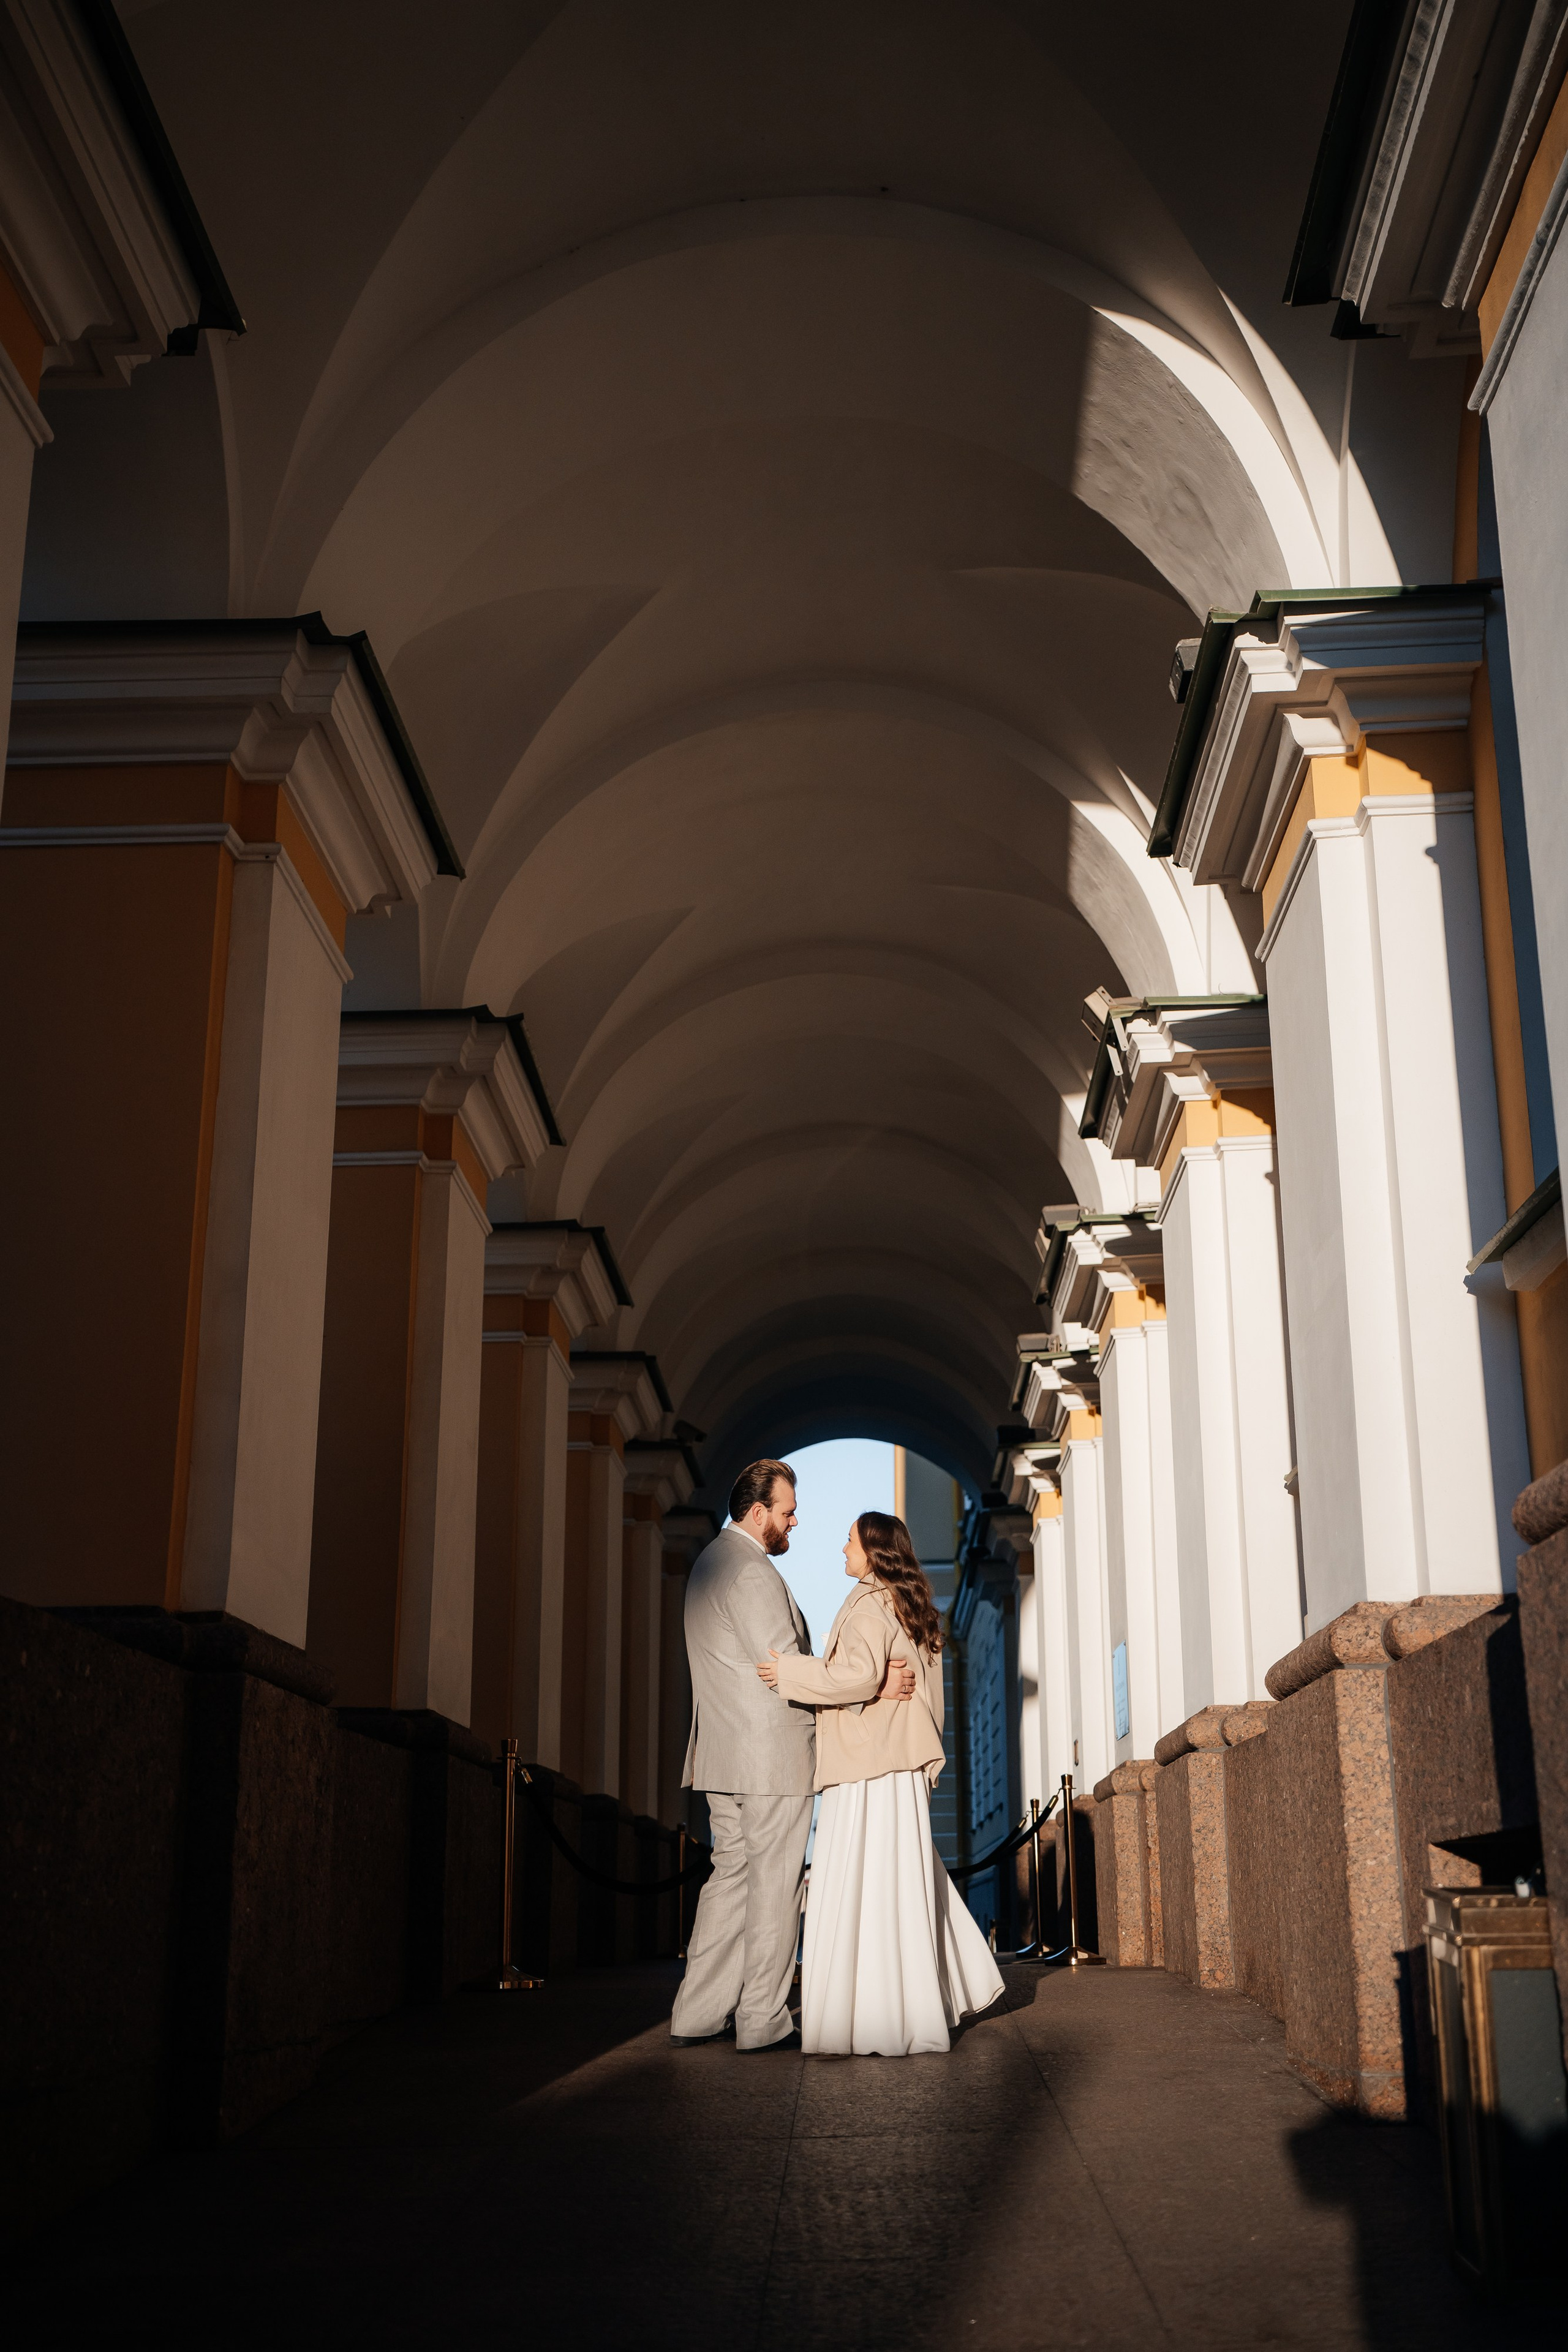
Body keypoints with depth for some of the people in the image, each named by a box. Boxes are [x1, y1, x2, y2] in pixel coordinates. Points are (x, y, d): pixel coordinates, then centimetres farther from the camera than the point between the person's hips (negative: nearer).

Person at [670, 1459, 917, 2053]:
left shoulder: (711, 1562, 17)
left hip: (726, 1754, 10)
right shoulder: (751, 1569, -16)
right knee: (775, 1886, -1)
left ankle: (697, 2014, 13)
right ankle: (763, 2021, 4)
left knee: (732, 1875, 12)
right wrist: (875, 1686, -15)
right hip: (771, 1753, -9)